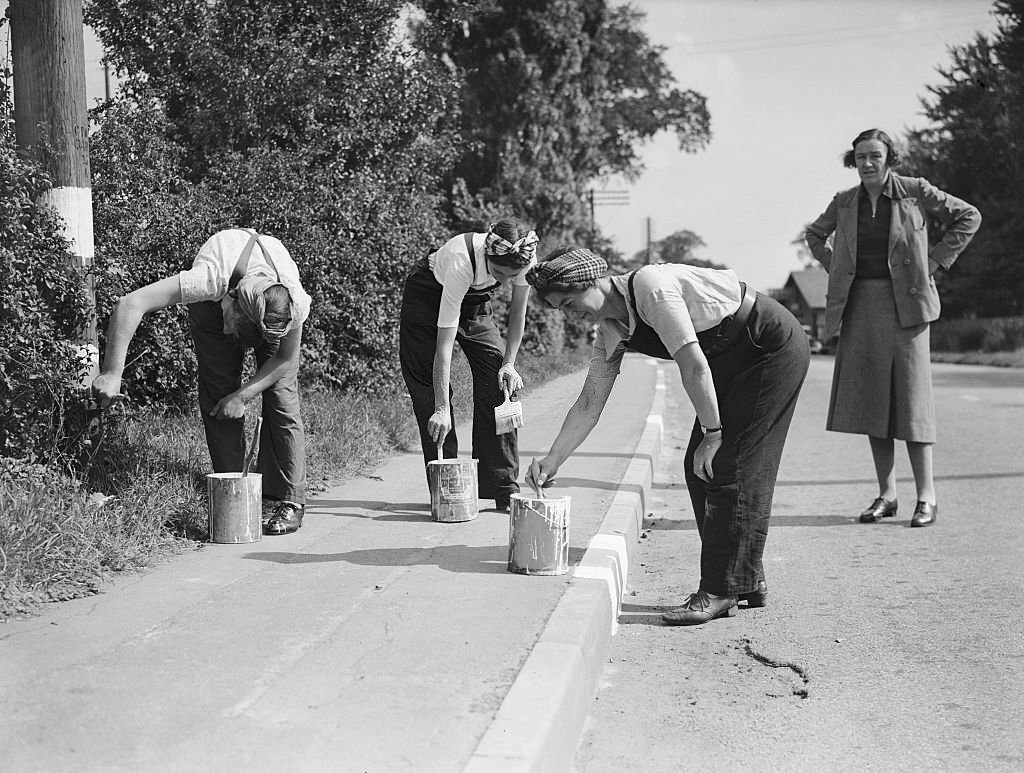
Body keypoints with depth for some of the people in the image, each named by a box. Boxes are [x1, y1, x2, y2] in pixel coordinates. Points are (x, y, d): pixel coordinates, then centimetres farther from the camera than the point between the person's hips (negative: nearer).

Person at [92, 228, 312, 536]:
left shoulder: (296, 303, -40)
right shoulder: (210, 280, -46)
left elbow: (286, 359, -19)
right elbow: (129, 305, -46)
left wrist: (243, 395, -28)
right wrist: (112, 374, -46)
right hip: (213, 303, 0)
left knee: (280, 396, -13)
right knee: (217, 396, -11)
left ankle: (286, 500, -6)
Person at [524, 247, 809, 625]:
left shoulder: (651, 286, -25)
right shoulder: (610, 333, 2)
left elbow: (693, 365, -27)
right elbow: (589, 405, 5)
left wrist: (712, 433, -23)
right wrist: (552, 461, -1)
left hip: (775, 346, -9)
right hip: (731, 360, 9)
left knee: (729, 467, -12)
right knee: (700, 468, 5)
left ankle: (719, 591, -7)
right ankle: (748, 582, 14)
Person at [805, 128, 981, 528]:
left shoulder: (916, 192, -1)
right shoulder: (844, 202, 8)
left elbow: (968, 217, 6)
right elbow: (814, 234, 26)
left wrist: (934, 261, 0)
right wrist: (835, 268, 12)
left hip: (904, 304, -4)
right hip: (860, 307, 4)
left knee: (911, 394, -7)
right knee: (870, 398, 4)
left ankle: (926, 496, -1)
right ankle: (886, 495, 11)